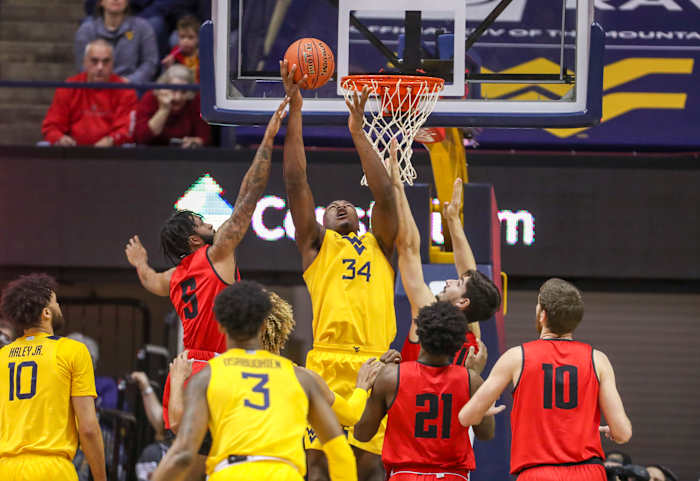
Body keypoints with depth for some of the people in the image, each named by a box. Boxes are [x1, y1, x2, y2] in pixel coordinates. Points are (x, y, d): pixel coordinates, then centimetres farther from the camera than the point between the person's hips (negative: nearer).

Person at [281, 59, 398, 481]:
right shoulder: (316, 245, 20)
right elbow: (297, 183, 13)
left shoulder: (379, 246, 25)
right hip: (328, 362, -2)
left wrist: (358, 132, 13)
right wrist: (294, 113, 10)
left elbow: (385, 195, 13)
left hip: (375, 362, 2)